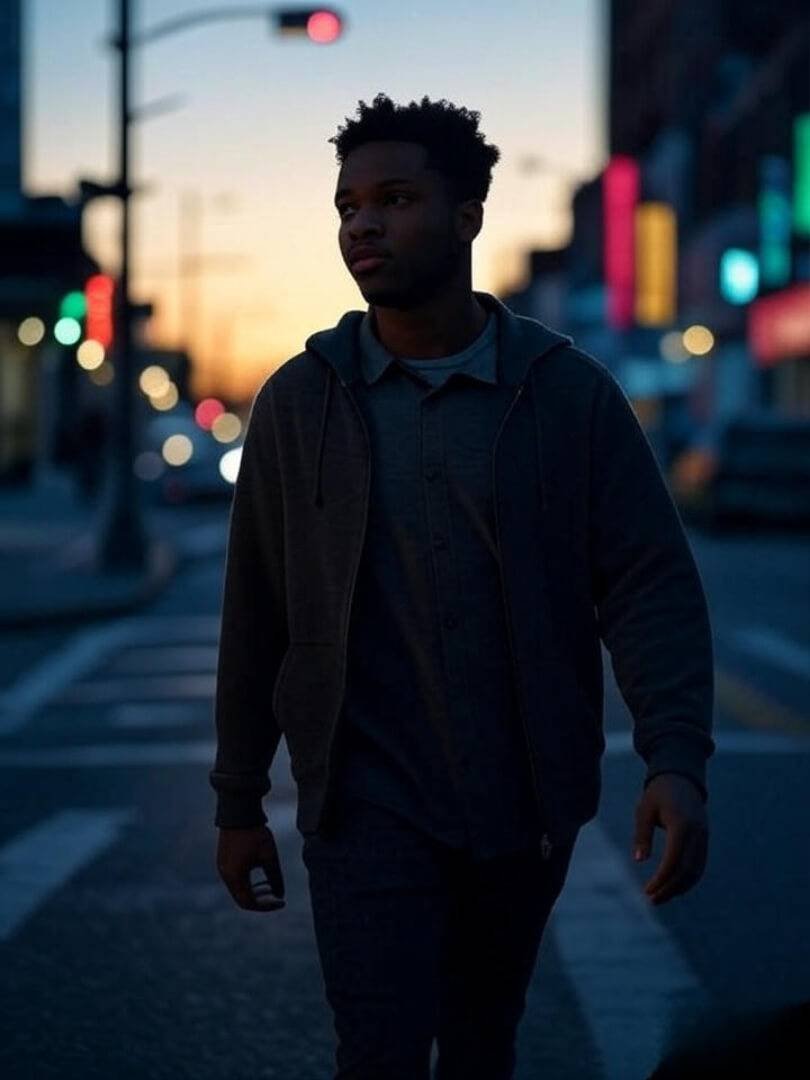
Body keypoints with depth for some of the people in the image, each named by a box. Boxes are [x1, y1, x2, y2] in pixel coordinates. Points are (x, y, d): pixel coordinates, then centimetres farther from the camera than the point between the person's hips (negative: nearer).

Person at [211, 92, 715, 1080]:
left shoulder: (571, 393, -3)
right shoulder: (300, 402, -1)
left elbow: (651, 585, -7)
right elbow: (255, 614, 5)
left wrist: (676, 761, -21)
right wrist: (237, 802, 7)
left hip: (525, 804, 1)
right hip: (367, 801, -1)